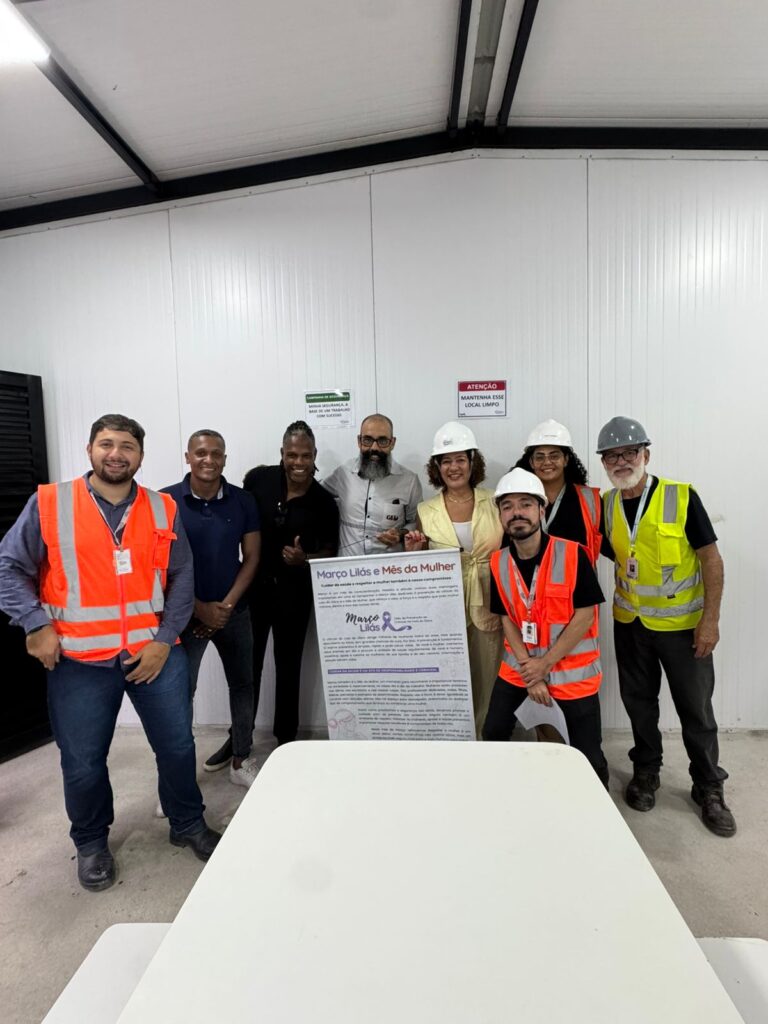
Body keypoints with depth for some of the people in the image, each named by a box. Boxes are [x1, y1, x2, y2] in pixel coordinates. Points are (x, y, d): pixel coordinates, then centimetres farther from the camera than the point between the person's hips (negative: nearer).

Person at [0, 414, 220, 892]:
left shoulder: (163, 510, 3)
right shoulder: (49, 504, -2)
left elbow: (181, 578, 2)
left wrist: (165, 639, -7)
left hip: (155, 651, 2)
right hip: (80, 658, -1)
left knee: (177, 745, 11)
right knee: (83, 762, 11)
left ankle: (189, 824, 36)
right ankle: (91, 842, 39)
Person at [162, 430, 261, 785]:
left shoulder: (243, 501, -3)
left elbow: (251, 558, 0)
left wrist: (227, 605, -9)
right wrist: (200, 608, -11)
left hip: (234, 611, 3)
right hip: (184, 613, -2)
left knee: (242, 685, 12)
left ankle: (240, 759, 30)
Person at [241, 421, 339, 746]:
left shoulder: (324, 502, -10)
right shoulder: (258, 479, -8)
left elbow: (330, 551, -1)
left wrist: (304, 559, -21)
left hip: (294, 591, -1)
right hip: (253, 585, 1)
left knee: (288, 666, 13)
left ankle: (286, 739, 30)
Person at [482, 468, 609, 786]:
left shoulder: (573, 555, -17)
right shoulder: (498, 563, -6)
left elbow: (585, 617, -15)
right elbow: (507, 619, -2)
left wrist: (546, 663, -15)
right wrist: (529, 670, -10)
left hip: (572, 667, -3)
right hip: (520, 665, 3)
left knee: (587, 754, 5)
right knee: (492, 733, 8)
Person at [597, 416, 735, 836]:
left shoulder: (682, 497, -14)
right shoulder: (605, 506, -4)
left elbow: (711, 559, -11)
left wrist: (710, 620, -13)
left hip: (682, 624, -3)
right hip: (630, 623, 3)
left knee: (695, 708, 10)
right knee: (639, 702, 16)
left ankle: (709, 788, 32)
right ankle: (645, 771, 38)